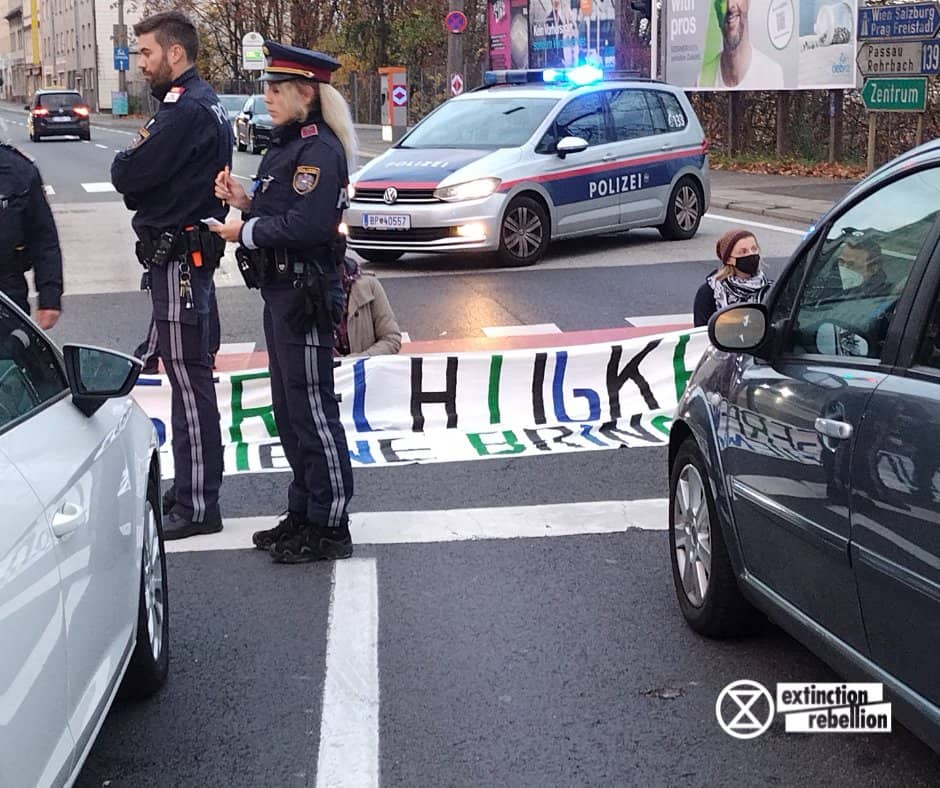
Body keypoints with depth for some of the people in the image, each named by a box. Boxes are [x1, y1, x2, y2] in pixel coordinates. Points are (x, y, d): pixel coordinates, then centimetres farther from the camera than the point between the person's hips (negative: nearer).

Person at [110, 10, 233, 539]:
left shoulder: (186, 110, -17)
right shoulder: (204, 103, 17)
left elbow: (129, 177, -19)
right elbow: (151, 180, 17)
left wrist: (129, 159, 1)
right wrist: (140, 164, -2)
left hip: (179, 257, -11)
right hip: (188, 252, 11)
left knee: (190, 378, -6)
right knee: (189, 375, 16)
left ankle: (198, 506, 0)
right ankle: (191, 489, 27)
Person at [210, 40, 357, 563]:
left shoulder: (319, 150, -16)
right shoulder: (289, 145, 15)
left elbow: (306, 226, -25)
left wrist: (246, 231, -14)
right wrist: (245, 202, 2)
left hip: (306, 295, -10)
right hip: (282, 291, 10)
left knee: (313, 412, -3)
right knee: (289, 411, 16)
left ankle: (329, 529, 6)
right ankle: (303, 513, 28)